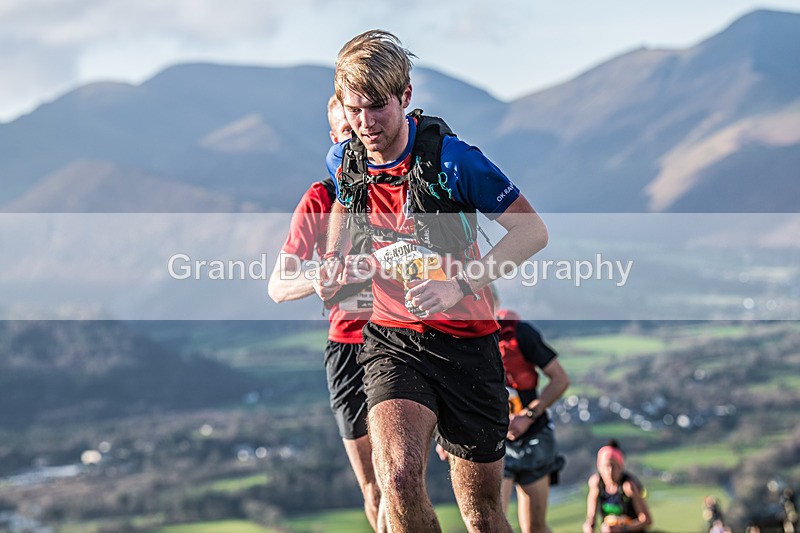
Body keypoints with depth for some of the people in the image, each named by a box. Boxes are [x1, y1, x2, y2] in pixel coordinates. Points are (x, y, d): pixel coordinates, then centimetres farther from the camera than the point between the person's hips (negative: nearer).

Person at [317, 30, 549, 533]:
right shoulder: (344, 161, -1)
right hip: (393, 340, 2)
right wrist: (335, 258, 6)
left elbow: (533, 231, -13)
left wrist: (458, 285, -25)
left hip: (466, 343, -2)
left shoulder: (450, 158, -16)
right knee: (399, 478, -25)